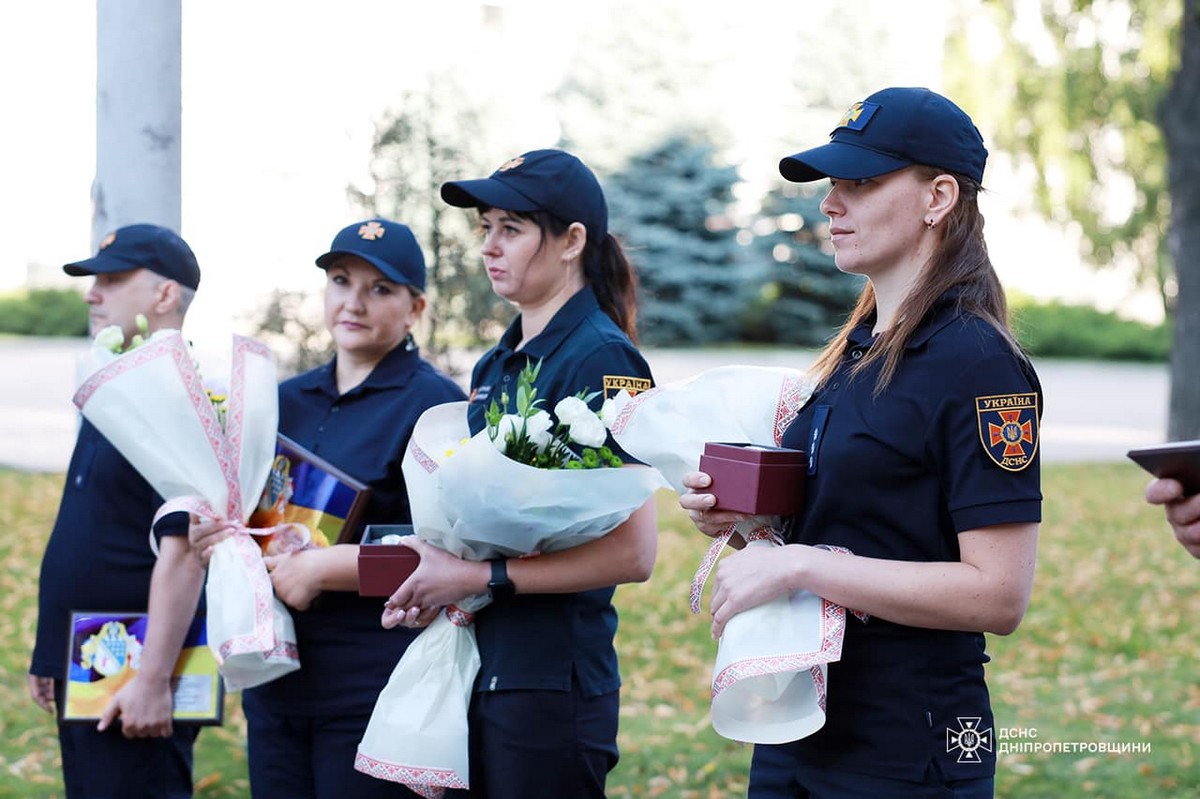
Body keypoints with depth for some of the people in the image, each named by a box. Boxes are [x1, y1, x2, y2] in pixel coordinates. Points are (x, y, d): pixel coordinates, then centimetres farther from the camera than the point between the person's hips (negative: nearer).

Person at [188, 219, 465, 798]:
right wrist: (214, 540, -1)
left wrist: (321, 567, -19)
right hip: (276, 678, 6)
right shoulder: (287, 402, 14)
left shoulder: (433, 404, -8)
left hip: (375, 686, -6)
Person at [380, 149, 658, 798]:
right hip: (478, 661, 8)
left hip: (553, 674, -8)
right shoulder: (493, 367, 13)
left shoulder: (601, 356, -12)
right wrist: (434, 558, 3)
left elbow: (631, 553, -18)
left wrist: (481, 576, -17)